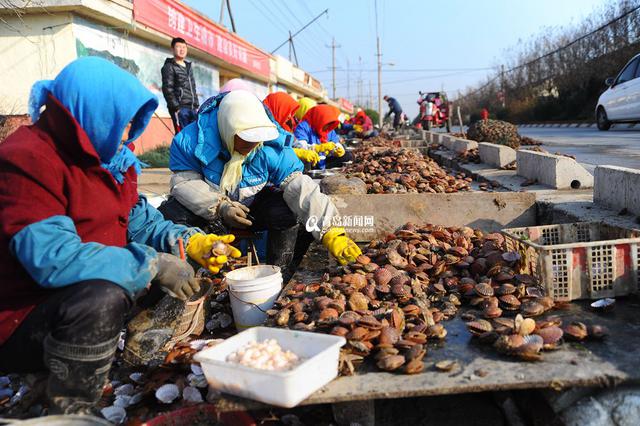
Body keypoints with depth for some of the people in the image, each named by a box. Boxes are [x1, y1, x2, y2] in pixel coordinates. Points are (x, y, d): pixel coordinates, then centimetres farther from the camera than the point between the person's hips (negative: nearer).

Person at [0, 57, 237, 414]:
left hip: (92, 298, 9)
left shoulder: (112, 157, 5)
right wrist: (154, 264, -29)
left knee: (173, 260, 6)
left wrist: (189, 242, -6)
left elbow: (139, 221, 12)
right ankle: (71, 412, -14)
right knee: (102, 298, -36)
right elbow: (53, 259, -33)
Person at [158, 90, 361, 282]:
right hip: (209, 208, 0)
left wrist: (328, 231, -38)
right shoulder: (192, 140, -23)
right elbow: (185, 181, -19)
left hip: (254, 206, 0)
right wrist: (220, 207, -35)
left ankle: (280, 276, -8)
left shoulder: (273, 148, -23)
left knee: (285, 210, -29)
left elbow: (299, 188, -29)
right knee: (170, 214, -27)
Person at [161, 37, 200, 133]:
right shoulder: (169, 67, 2)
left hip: (192, 108, 7)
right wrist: (176, 108, -16)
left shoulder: (189, 66, 24)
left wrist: (196, 106, 15)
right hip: (180, 108, -6)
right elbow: (167, 89, -8)